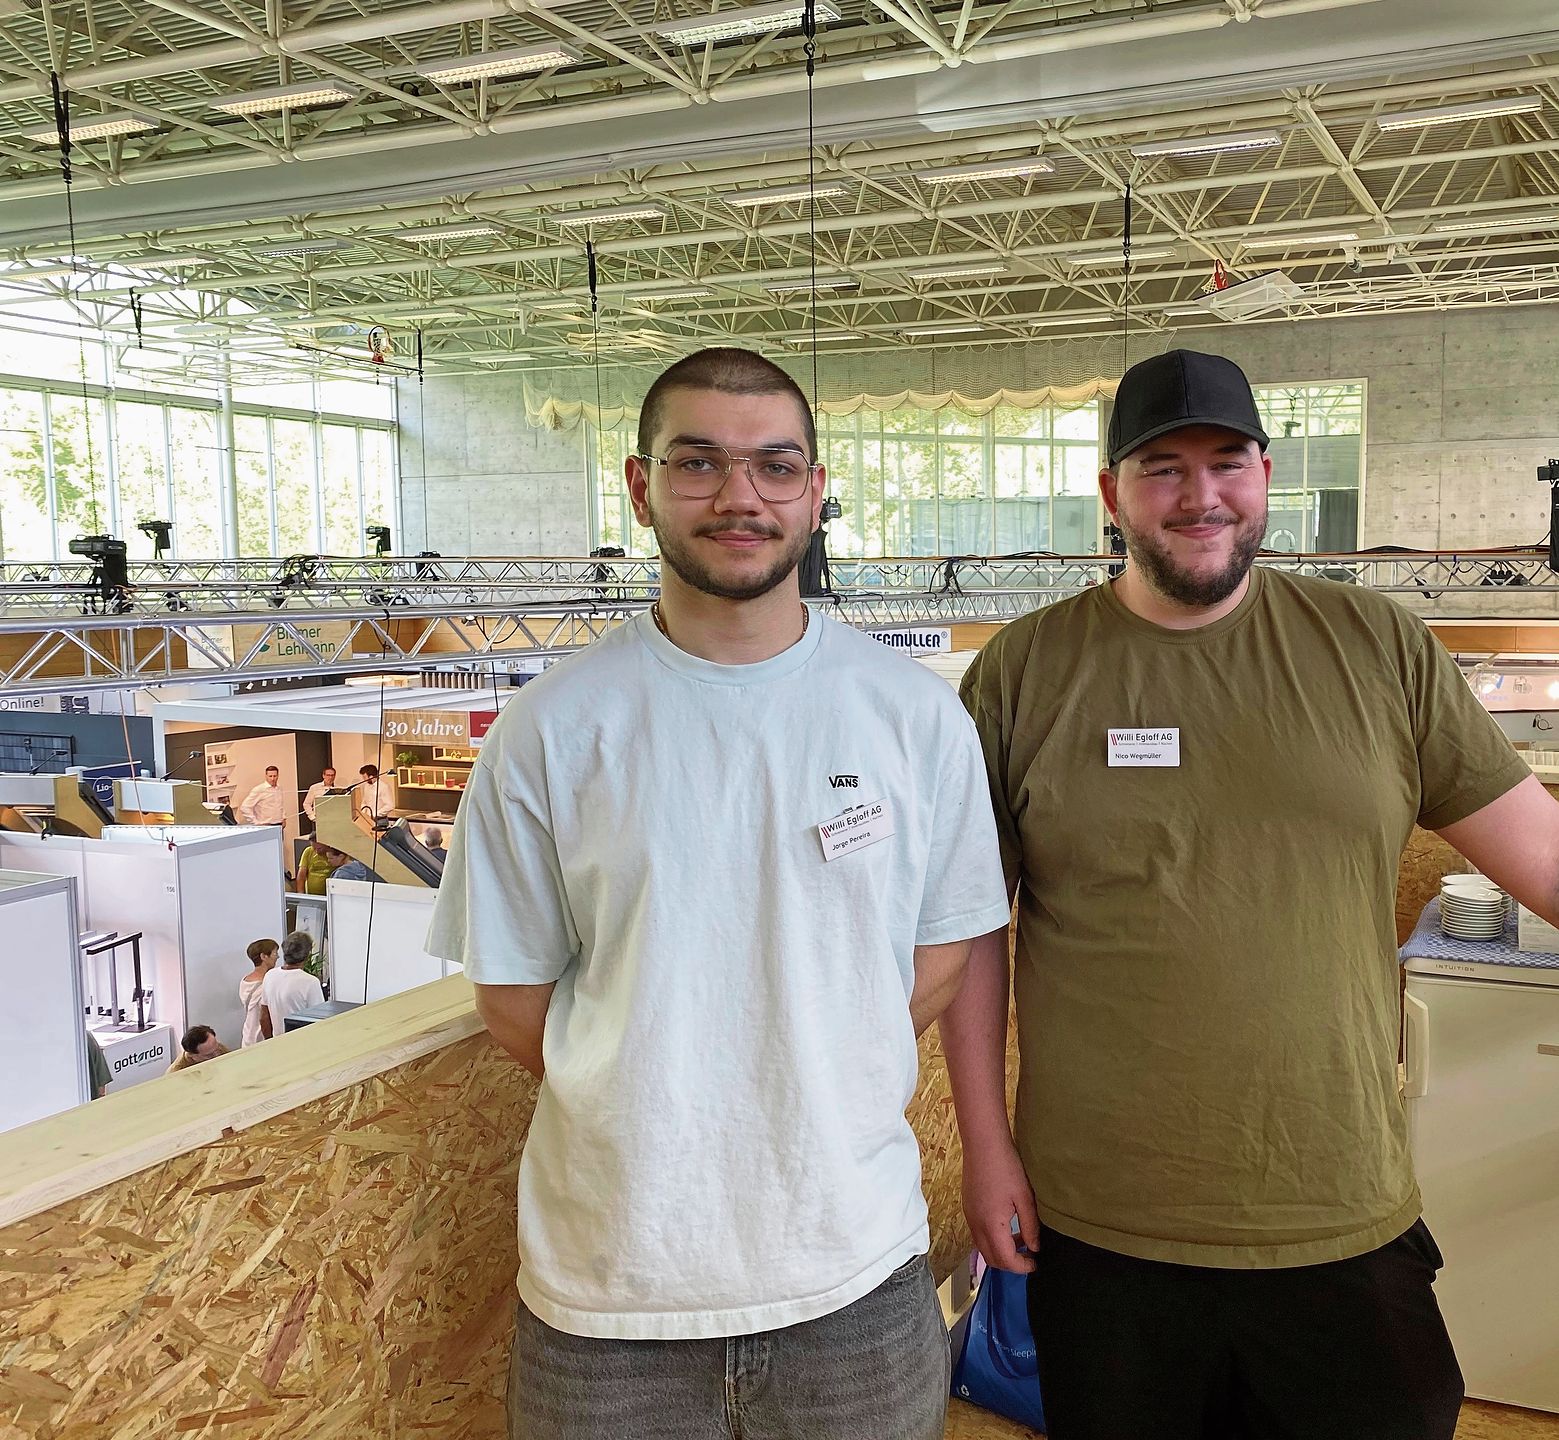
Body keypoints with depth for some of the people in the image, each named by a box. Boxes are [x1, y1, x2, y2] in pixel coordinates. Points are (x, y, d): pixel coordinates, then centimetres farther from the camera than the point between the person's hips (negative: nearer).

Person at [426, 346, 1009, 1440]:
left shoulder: (918, 716, -3)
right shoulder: (552, 729, -7)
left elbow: (941, 951, 3)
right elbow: (513, 993, 0)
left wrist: (815, 1098, -1)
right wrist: (651, 1120, -2)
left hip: (854, 1264, 1)